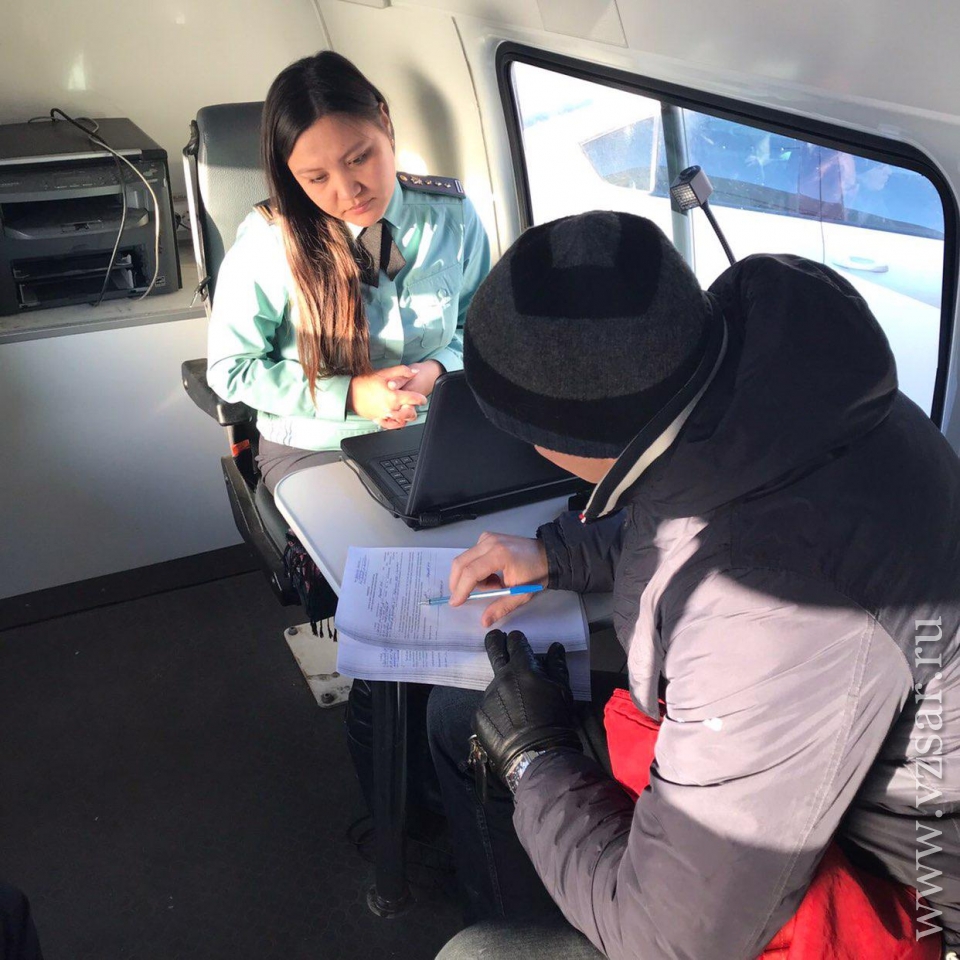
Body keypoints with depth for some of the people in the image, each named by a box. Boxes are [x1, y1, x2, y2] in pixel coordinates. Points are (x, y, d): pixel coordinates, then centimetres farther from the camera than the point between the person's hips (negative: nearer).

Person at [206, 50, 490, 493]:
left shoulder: (451, 215, -5)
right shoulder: (267, 240, -14)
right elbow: (231, 368, -6)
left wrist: (437, 369, -13)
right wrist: (350, 394, -17)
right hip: (313, 449, -1)